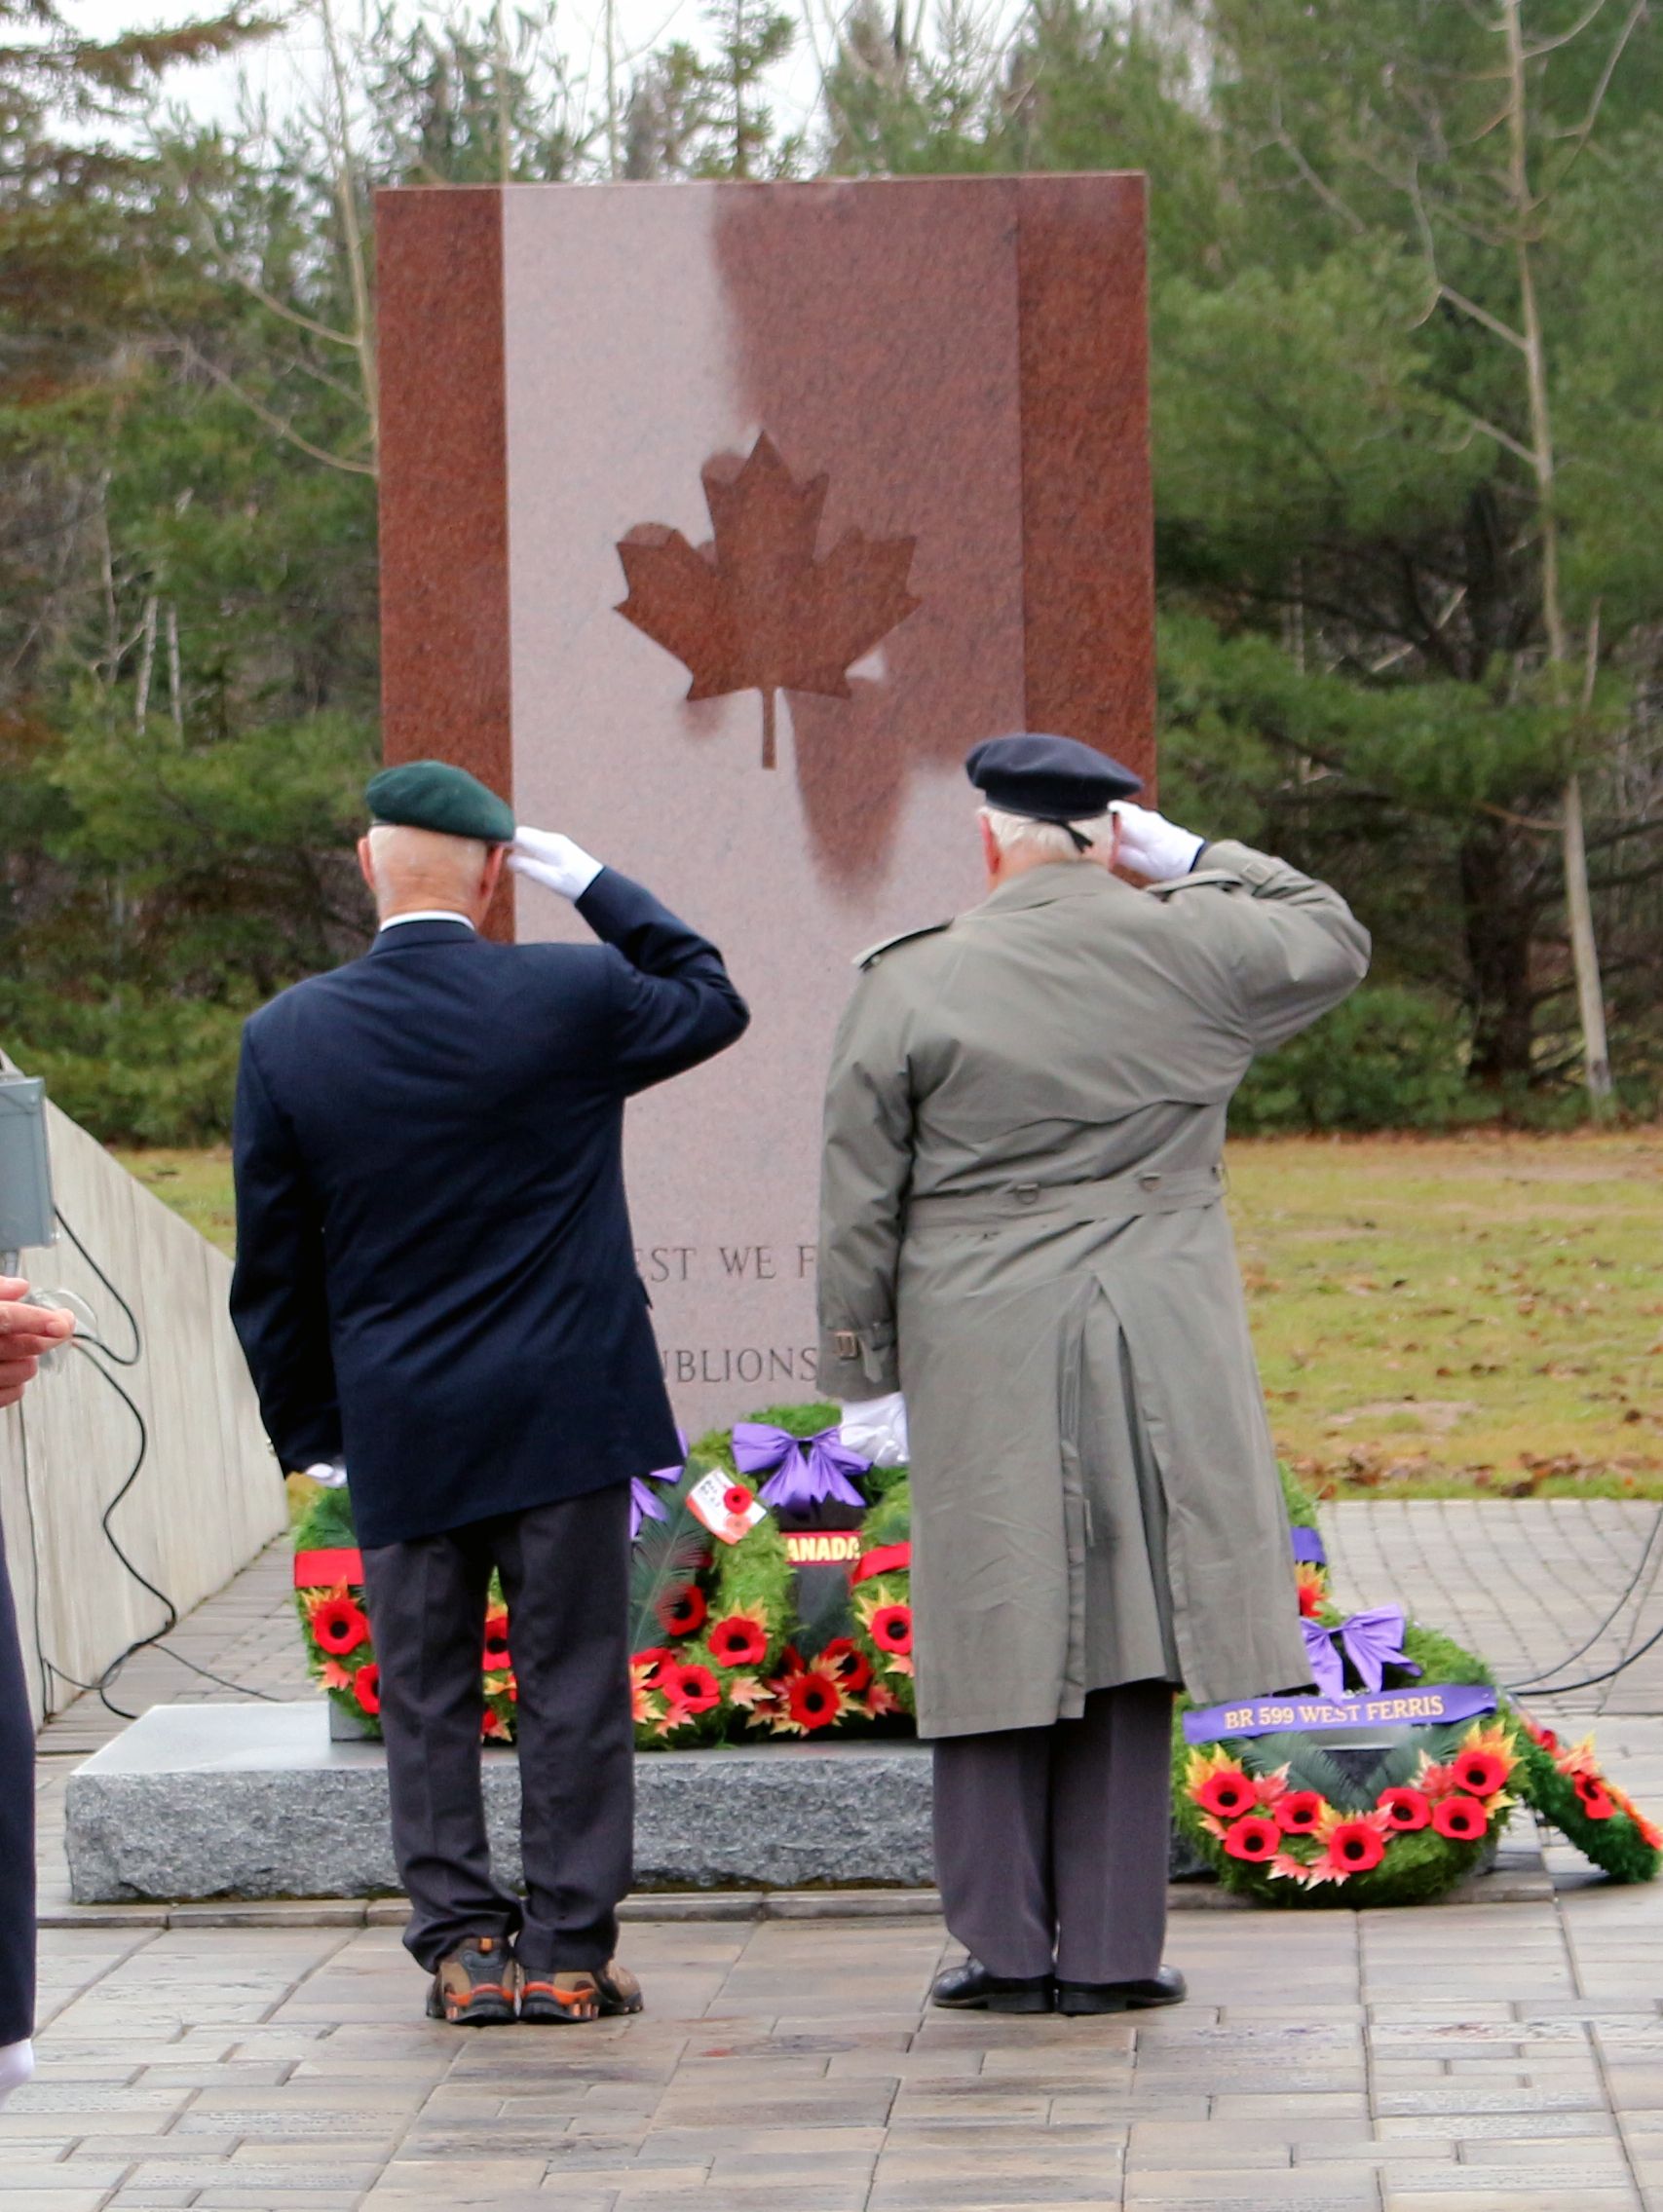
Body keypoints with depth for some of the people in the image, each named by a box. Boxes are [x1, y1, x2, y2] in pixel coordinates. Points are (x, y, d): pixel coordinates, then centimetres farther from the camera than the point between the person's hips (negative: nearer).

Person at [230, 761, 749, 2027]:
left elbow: (274, 1263, 2)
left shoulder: (288, 1037, -4)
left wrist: (306, 1425, 11)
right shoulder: (572, 997, -9)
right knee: (572, 1686, 5)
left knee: (426, 1696, 9)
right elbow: (712, 1001, 13)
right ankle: (568, 1952, 6)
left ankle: (463, 1945, 8)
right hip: (566, 1408, -1)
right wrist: (593, 883, 11)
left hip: (398, 1431, 1)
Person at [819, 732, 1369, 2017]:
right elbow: (1335, 939, 22)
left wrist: (863, 1377, 8)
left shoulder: (908, 989, -3)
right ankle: (1109, 1953, 7)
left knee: (998, 1641, 6)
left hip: (979, 1368, -1)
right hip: (1155, 1370, 1)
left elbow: (861, 1209, 0)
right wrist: (1187, 858, 16)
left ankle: (1007, 1948, 9)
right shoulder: (1194, 949, 0)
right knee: (1128, 1650, 5)